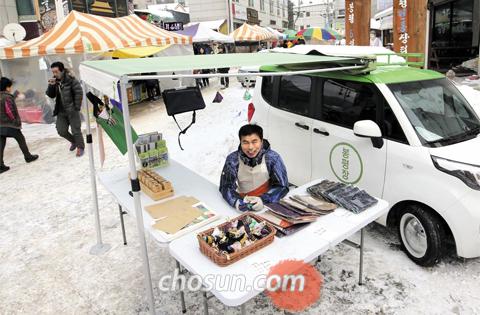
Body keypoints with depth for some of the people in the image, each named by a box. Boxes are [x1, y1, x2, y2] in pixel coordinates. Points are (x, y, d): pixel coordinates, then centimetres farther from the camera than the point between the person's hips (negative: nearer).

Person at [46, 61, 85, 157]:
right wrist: (51, 86, -13)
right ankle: (73, 141, 33)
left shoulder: (70, 79, -12)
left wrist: (77, 107, -13)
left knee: (76, 130, 1)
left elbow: (79, 92, -12)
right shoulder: (54, 81, 5)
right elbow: (51, 95, 6)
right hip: (61, 111, 6)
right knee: (61, 131, 8)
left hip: (72, 110, -6)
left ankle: (80, 147, 19)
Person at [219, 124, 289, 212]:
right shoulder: (232, 159, -8)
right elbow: (226, 187, -9)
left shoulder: (272, 158, -11)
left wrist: (263, 199, -26)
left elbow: (282, 186, -10)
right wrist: (237, 201, -29)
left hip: (269, 203, -2)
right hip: (244, 204, 2)